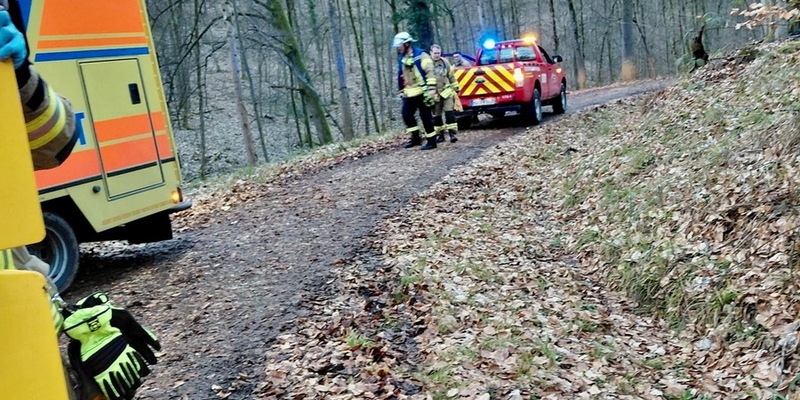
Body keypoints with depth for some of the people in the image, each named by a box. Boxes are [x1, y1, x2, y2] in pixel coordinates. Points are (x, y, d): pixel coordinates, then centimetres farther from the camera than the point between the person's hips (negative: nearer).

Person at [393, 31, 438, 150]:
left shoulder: (421, 56, -9)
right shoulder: (402, 59, 15)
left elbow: (430, 73, -14)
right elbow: (401, 76, 23)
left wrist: (430, 90, -20)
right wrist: (401, 91, 22)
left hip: (421, 93, -8)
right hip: (409, 94, 8)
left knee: (425, 117, -3)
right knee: (407, 115, 3)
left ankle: (431, 141, 5)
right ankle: (415, 138, 16)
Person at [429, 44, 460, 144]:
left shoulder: (445, 62, 5)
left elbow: (451, 75, 14)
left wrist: (455, 87, 15)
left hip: (446, 91, 1)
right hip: (434, 94, -1)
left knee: (449, 112, -9)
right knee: (436, 115, 7)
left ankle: (452, 134, -8)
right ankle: (440, 135, 17)